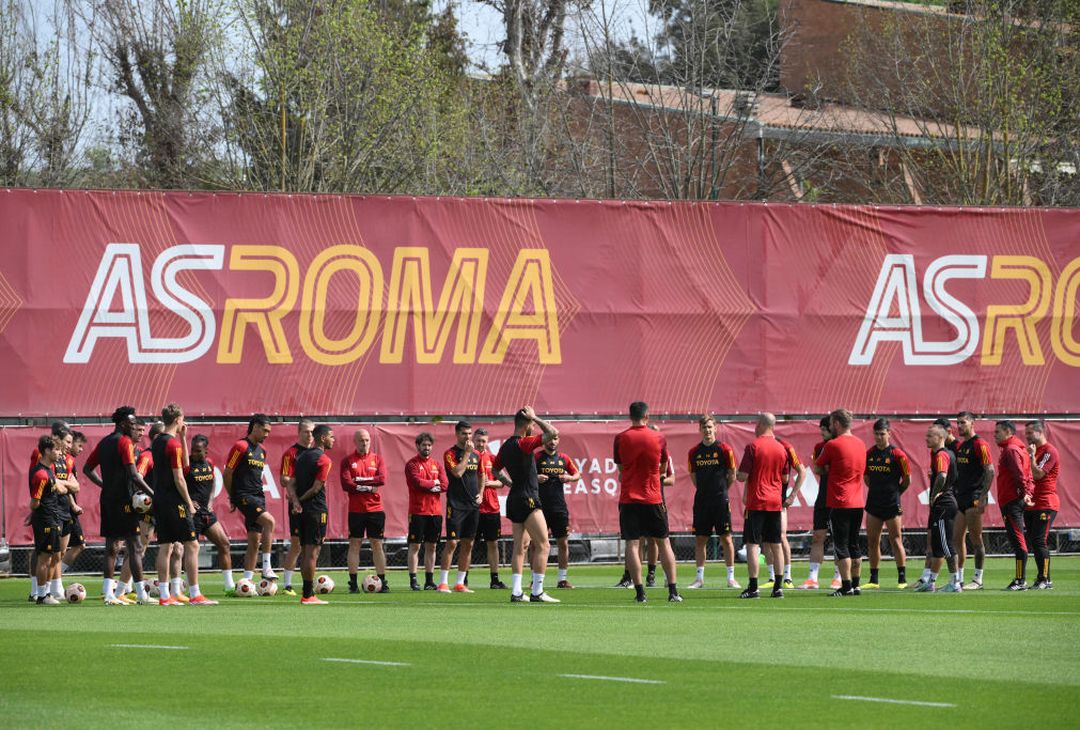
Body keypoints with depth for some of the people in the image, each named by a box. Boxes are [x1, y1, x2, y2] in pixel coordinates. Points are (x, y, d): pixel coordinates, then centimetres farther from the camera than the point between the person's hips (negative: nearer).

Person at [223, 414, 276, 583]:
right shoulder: (241, 447, -8)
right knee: (269, 521, -25)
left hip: (258, 497, 8)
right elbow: (227, 474, -6)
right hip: (244, 497, -8)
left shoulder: (262, 450, 16)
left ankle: (247, 579, 9)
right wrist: (232, 498, 0)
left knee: (255, 541, 5)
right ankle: (266, 567, -23)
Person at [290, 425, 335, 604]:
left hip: (302, 509, 8)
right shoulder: (323, 460, -12)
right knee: (312, 552, -6)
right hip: (316, 509, -8)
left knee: (305, 551, 11)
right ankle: (308, 595, -6)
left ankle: (307, 593, 14)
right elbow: (316, 488, -16)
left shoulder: (302, 456, 13)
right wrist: (300, 500, -4)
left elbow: (292, 483, 5)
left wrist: (295, 500, -8)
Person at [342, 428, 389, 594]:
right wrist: (368, 487, -11)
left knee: (377, 544, 5)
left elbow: (382, 479, -7)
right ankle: (353, 583, 3)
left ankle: (382, 582, 8)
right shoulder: (348, 461, 3)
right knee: (354, 544, 0)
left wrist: (360, 481, -11)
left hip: (376, 509, 1)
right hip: (356, 510, -1)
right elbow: (346, 485, -9)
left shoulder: (377, 459, 8)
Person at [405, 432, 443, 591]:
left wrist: (426, 486, -10)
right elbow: (418, 483, -16)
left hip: (435, 511, 5)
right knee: (415, 545, -3)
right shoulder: (412, 464, -2)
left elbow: (444, 484, 2)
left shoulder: (436, 464, 14)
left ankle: (429, 580, 12)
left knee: (431, 546, 7)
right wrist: (434, 483, -2)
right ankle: (413, 580, -2)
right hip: (418, 511, -5)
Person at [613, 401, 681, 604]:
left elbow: (620, 468, 9)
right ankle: (673, 591, 7)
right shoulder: (659, 439, -1)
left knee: (632, 543, -1)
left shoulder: (620, 439, -2)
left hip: (629, 498, -1)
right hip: (653, 499, 1)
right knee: (663, 542, 10)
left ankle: (639, 592, -8)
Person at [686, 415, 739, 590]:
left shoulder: (724, 449, -4)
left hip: (720, 500, -3)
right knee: (700, 539, 4)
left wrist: (721, 490, 9)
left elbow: (732, 476, 4)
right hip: (701, 500, 3)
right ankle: (699, 578, 10)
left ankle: (731, 577, 4)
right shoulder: (694, 452, 6)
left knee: (725, 538, -1)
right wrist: (705, 490, 12)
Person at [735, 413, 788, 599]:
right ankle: (778, 587, 8)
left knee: (752, 544, -4)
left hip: (756, 502, -5)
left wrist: (736, 474, 10)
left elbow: (743, 477, -11)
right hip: (776, 502, 5)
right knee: (775, 545, 10)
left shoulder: (753, 446, -10)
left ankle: (753, 587, -10)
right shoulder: (781, 449, 8)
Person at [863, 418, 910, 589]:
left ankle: (902, 579, 2)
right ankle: (874, 580, 13)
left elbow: (907, 480, -1)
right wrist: (876, 490, 11)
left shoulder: (897, 454, -8)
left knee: (896, 541, -3)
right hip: (873, 504, 5)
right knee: (872, 542, 7)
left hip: (892, 505, -5)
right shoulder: (869, 453, 6)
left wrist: (894, 493, 5)